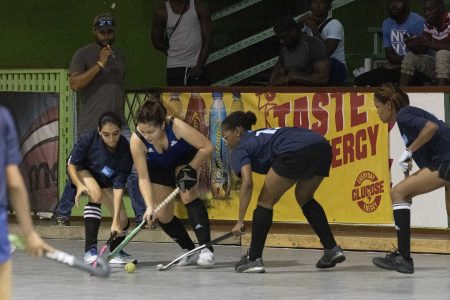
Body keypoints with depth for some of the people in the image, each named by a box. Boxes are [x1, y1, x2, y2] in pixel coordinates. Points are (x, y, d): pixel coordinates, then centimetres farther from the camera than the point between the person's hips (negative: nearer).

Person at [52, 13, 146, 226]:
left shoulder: (119, 57, 16)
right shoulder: (83, 55, -3)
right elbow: (75, 84, -17)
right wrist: (100, 64, -20)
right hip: (90, 127, -4)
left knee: (134, 169, -8)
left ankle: (142, 216, -4)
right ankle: (61, 214, 19)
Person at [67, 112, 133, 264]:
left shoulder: (125, 151, -31)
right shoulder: (88, 139, -33)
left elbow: (119, 186, -32)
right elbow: (72, 165, -20)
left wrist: (116, 220, -39)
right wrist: (79, 184, -41)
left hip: (106, 180, 2)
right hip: (81, 171, -2)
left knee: (123, 220, -12)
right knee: (96, 193, -35)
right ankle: (90, 249, -30)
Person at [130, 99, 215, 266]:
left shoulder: (176, 126, -39)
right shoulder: (137, 140, -35)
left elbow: (207, 147, -29)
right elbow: (143, 178, -30)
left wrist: (190, 170, -32)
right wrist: (150, 206, -39)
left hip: (184, 159, -2)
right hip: (158, 169, 3)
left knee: (188, 196, -26)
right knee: (163, 216, -2)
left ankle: (206, 248, -27)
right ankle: (190, 251, 17)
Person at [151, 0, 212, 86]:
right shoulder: (161, 13, -1)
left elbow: (207, 39, -2)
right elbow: (157, 43, 11)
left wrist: (200, 66, -9)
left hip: (198, 68, 0)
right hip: (175, 68, 0)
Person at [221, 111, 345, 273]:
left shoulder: (240, 149, 17)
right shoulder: (261, 136, 38)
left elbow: (247, 183, -1)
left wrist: (240, 221, 1)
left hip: (296, 151, -8)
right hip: (323, 146, 8)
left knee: (265, 201, 10)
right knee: (304, 198, 30)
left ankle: (254, 259, 8)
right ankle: (332, 249, 25)